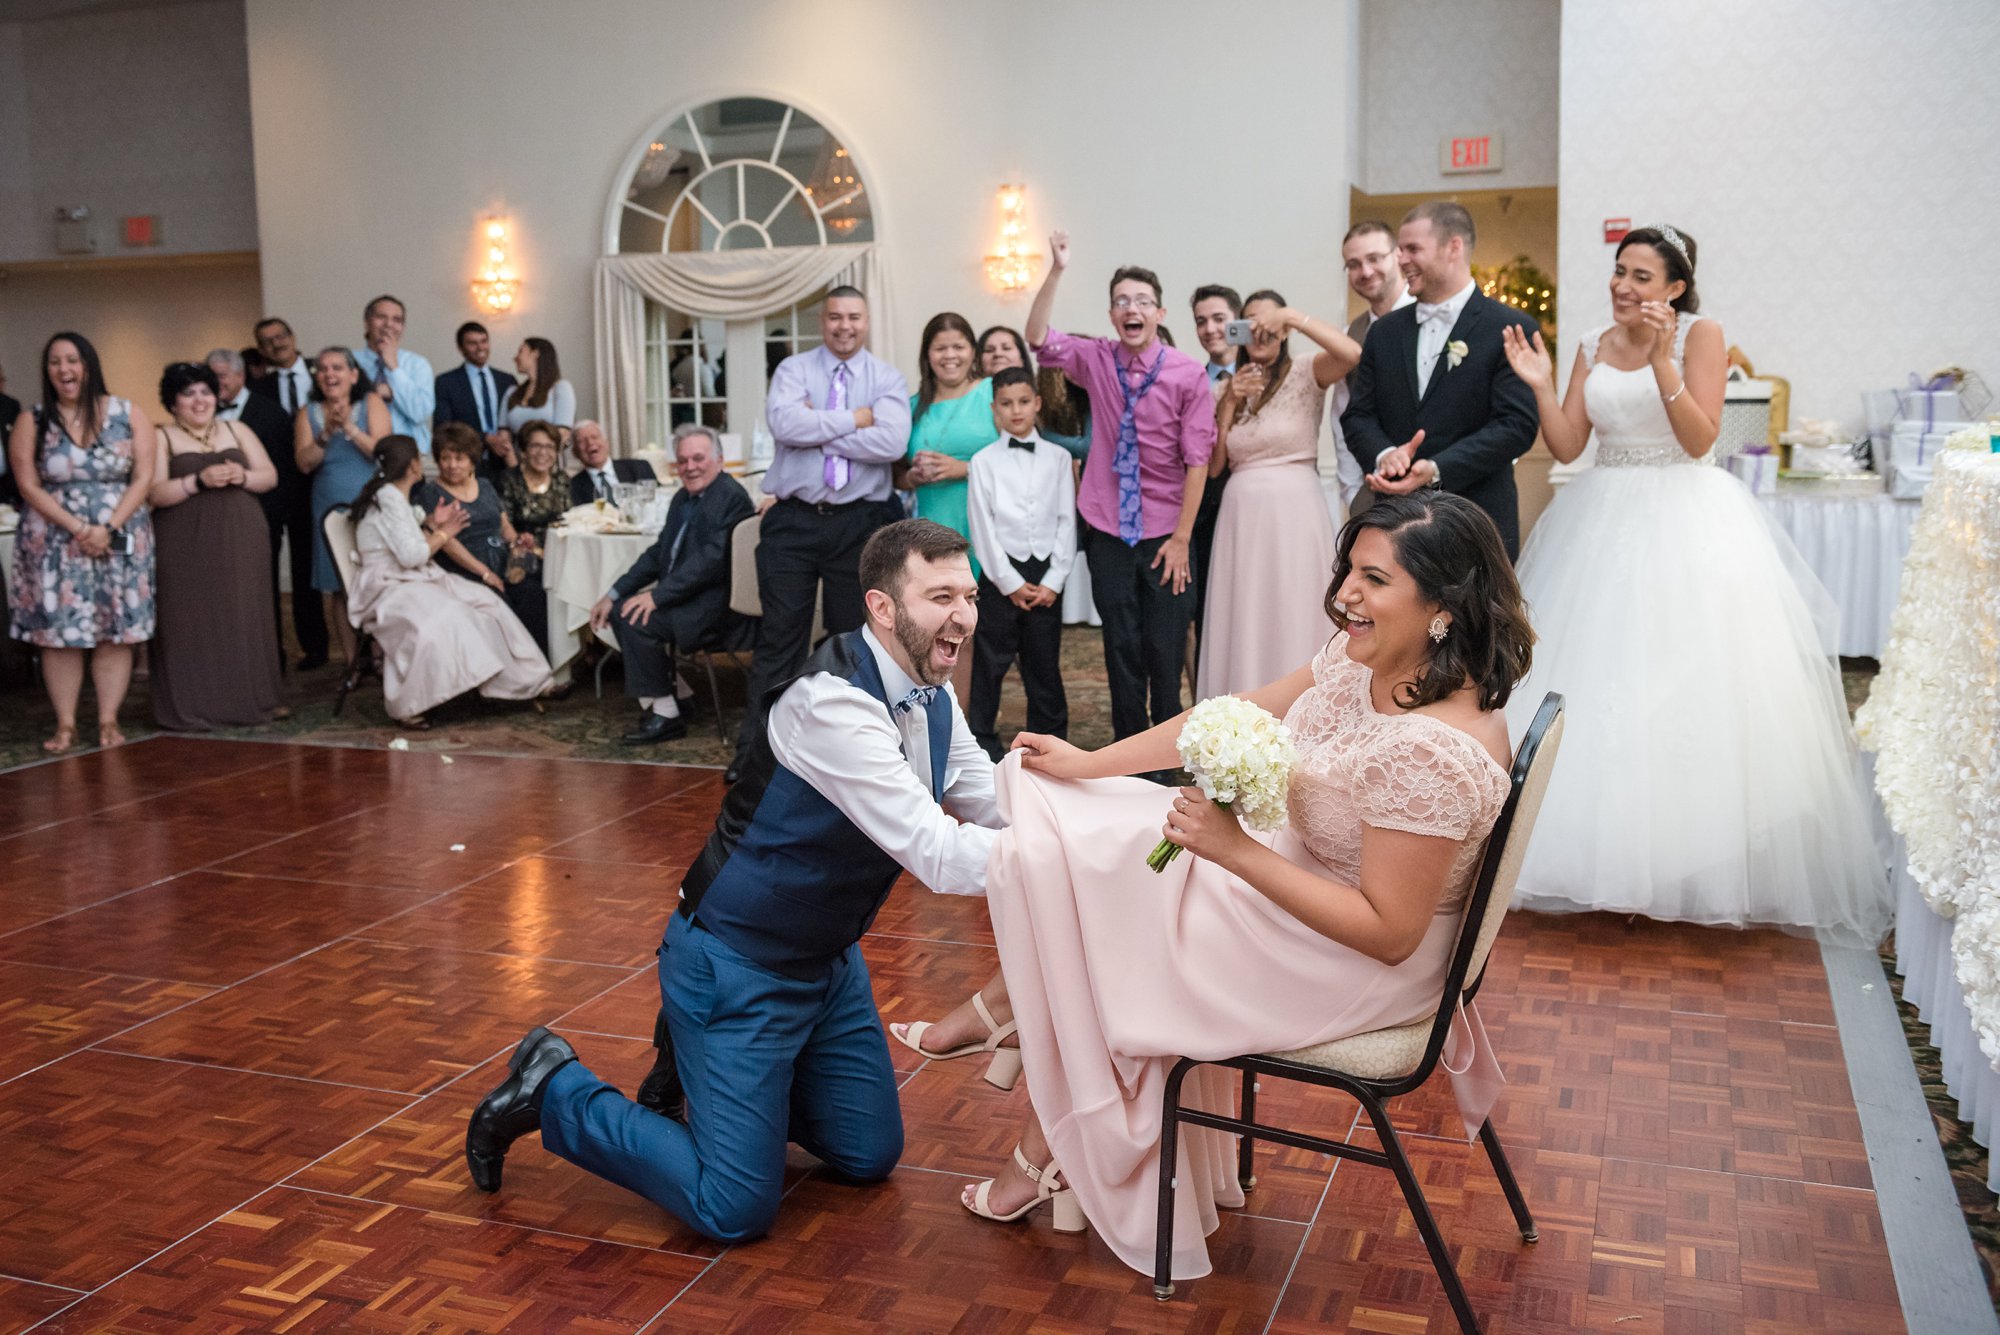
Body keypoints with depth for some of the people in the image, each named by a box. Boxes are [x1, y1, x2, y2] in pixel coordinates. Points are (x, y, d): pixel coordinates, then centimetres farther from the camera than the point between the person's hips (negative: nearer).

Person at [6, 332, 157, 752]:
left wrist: (108, 527, -14)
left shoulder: (129, 415, 1)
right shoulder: (31, 423, 2)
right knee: (58, 632, -1)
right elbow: (29, 486, -3)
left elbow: (143, 477, -4)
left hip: (120, 540, 0)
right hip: (54, 542, 0)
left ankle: (109, 721, 6)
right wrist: (77, 528, -15)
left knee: (116, 632, 0)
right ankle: (65, 725, 5)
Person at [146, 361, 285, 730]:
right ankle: (192, 709, -1)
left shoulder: (237, 430, 15)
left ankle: (249, 699, 11)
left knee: (245, 619, 3)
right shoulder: (161, 438, 3)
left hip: (241, 542, 3)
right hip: (187, 546, -3)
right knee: (192, 623, -5)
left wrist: (243, 476, -10)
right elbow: (155, 493, -7)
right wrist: (199, 481, -18)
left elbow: (270, 476, 10)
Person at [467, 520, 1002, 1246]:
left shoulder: (930, 692, -1)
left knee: (870, 1157, 16)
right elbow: (937, 856, -34)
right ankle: (554, 1089, 11)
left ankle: (697, 1057, 31)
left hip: (829, 960, 9)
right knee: (735, 1210, -7)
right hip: (737, 966, -9)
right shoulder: (833, 700, -30)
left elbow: (996, 806, 5)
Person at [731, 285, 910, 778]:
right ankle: (754, 749, 6)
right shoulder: (794, 369, 6)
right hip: (793, 520, 0)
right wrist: (853, 419, -11)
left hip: (859, 523, 1)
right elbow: (785, 423, -15)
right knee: (779, 637, 1)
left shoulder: (888, 379, 4)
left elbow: (892, 442, -14)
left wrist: (818, 431, -11)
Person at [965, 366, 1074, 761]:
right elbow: (982, 527, -2)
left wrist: (1053, 581, -6)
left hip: (1046, 574, 1)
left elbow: (1066, 522, 3)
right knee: (989, 663, 2)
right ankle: (983, 742, 12)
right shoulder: (984, 461, 2)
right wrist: (1010, 582, -7)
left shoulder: (1058, 458, 6)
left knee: (1044, 665, 8)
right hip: (1000, 573, -1)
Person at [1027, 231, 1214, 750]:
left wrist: (1182, 538, -10)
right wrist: (1056, 271, -22)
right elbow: (1038, 338, -10)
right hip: (1108, 531, 2)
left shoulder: (1187, 373, -8)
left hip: (1164, 535, -2)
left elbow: (1197, 459, -8)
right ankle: (1128, 744, 20)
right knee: (1121, 645, 8)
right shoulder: (1096, 360, 1)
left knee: (1166, 648, 2)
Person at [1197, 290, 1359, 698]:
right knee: (1244, 627, 7)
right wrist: (1230, 401, -4)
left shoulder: (1305, 376, 0)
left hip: (1294, 514, -4)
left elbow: (1352, 352, -22)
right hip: (1242, 517, 4)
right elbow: (1212, 464, 5)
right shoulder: (1227, 388, 13)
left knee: (1295, 624, 0)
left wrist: (1291, 315, -18)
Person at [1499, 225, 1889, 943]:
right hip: (1606, 526, 5)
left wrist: (1662, 362, -20)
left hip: (1685, 526, -4)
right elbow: (1567, 446, 5)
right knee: (1599, 689, 3)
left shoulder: (1699, 333, -3)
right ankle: (1609, 859, 14)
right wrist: (1540, 385, -8)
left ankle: (1686, 859, 6)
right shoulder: (1593, 346, 10)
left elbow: (1700, 439, -13)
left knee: (1685, 688, -5)